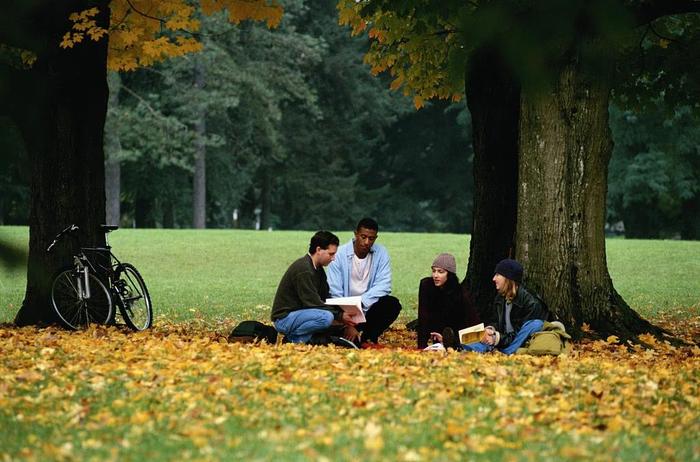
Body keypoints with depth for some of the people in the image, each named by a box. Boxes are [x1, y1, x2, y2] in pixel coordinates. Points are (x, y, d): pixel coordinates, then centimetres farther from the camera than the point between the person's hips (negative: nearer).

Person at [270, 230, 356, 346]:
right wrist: (339, 316, -19)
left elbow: (326, 297, 12)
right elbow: (313, 302, -22)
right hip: (284, 318, -10)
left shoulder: (318, 269, 12)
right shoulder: (303, 269, -20)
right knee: (326, 317, -31)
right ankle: (294, 337, -12)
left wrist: (342, 312, -5)